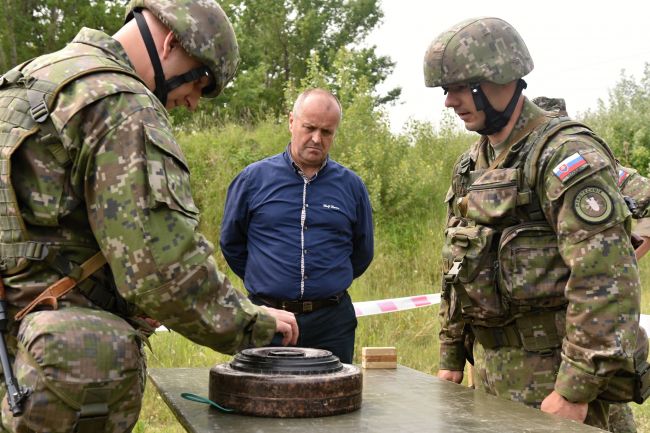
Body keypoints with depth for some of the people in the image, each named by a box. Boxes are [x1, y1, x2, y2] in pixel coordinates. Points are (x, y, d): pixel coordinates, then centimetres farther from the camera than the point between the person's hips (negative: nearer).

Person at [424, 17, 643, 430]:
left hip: (555, 373, -8)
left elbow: (607, 280, -23)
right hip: (492, 376, 8)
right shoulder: (470, 166, 12)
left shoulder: (566, 153, -15)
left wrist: (576, 390, -24)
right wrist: (451, 357, 17)